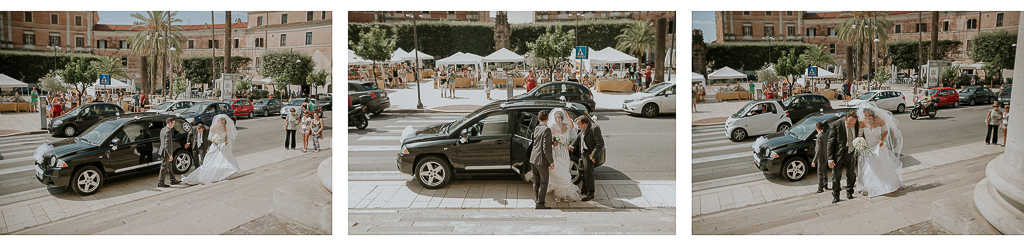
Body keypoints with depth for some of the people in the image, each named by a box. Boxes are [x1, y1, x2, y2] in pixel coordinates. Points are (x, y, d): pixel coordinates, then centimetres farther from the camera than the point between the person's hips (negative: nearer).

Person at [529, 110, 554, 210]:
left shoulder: (536, 129, 8)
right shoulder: (546, 129, -16)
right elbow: (546, 149, -20)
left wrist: (552, 143, 30)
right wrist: (551, 162, -14)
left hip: (533, 159, 8)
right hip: (541, 160, -8)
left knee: (536, 181, 17)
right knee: (543, 182, 2)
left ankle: (536, 199, 25)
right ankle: (540, 204, 4)